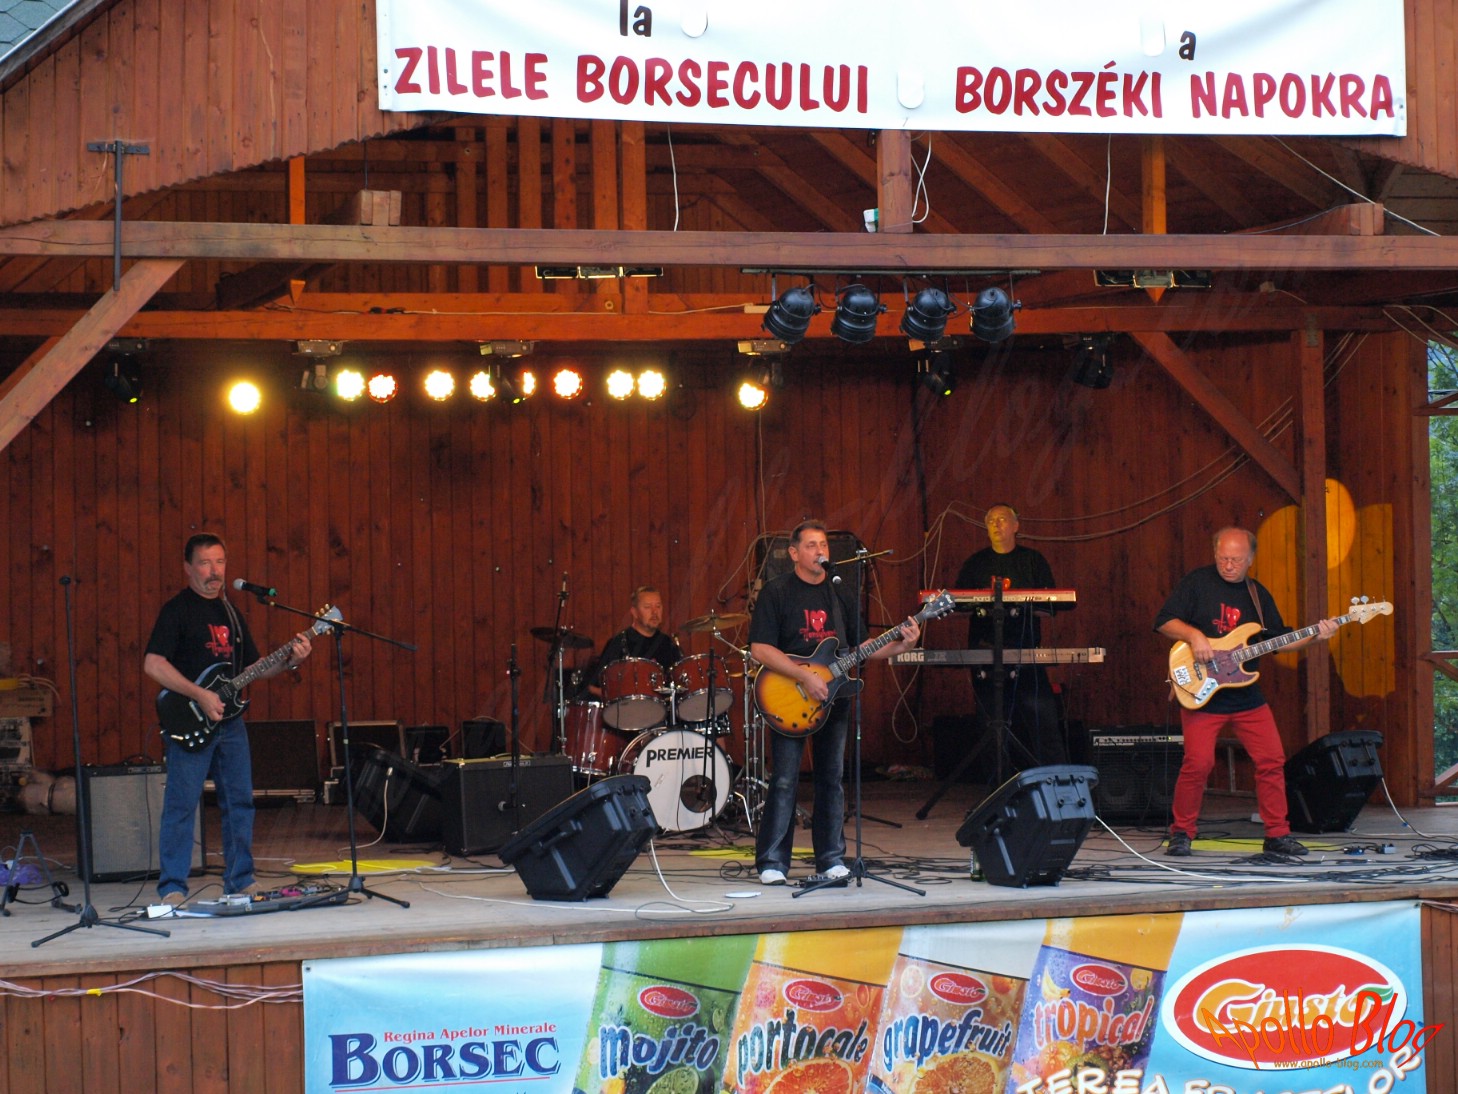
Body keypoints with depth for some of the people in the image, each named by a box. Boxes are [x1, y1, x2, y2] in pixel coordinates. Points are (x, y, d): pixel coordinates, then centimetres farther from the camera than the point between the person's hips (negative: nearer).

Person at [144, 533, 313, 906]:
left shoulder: (230, 612, 17)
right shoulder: (176, 610, -6)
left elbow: (251, 667, 21)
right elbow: (153, 664, -16)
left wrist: (288, 661, 3)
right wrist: (199, 696, -20)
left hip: (229, 720, 7)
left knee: (240, 801, 8)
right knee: (181, 803, -7)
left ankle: (240, 881, 17)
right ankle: (172, 887, -2)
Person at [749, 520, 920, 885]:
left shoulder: (841, 593, 12)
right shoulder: (776, 592, -5)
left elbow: (858, 648, 15)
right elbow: (759, 649, -13)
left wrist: (899, 646, -1)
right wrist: (805, 676, -20)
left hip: (833, 698, 5)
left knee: (832, 779, 8)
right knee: (784, 781, -7)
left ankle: (831, 858, 15)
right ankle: (771, 863, -1)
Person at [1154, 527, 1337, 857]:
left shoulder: (1258, 594, 12)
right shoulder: (1197, 583, -2)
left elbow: (1280, 639, 15)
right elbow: (1164, 622, -5)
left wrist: (1314, 635, 0)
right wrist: (1193, 635, -21)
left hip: (1247, 695, 5)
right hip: (1202, 694, -5)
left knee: (1272, 760, -1)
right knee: (1197, 763, -13)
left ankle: (1277, 833, 10)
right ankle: (1182, 833, 3)